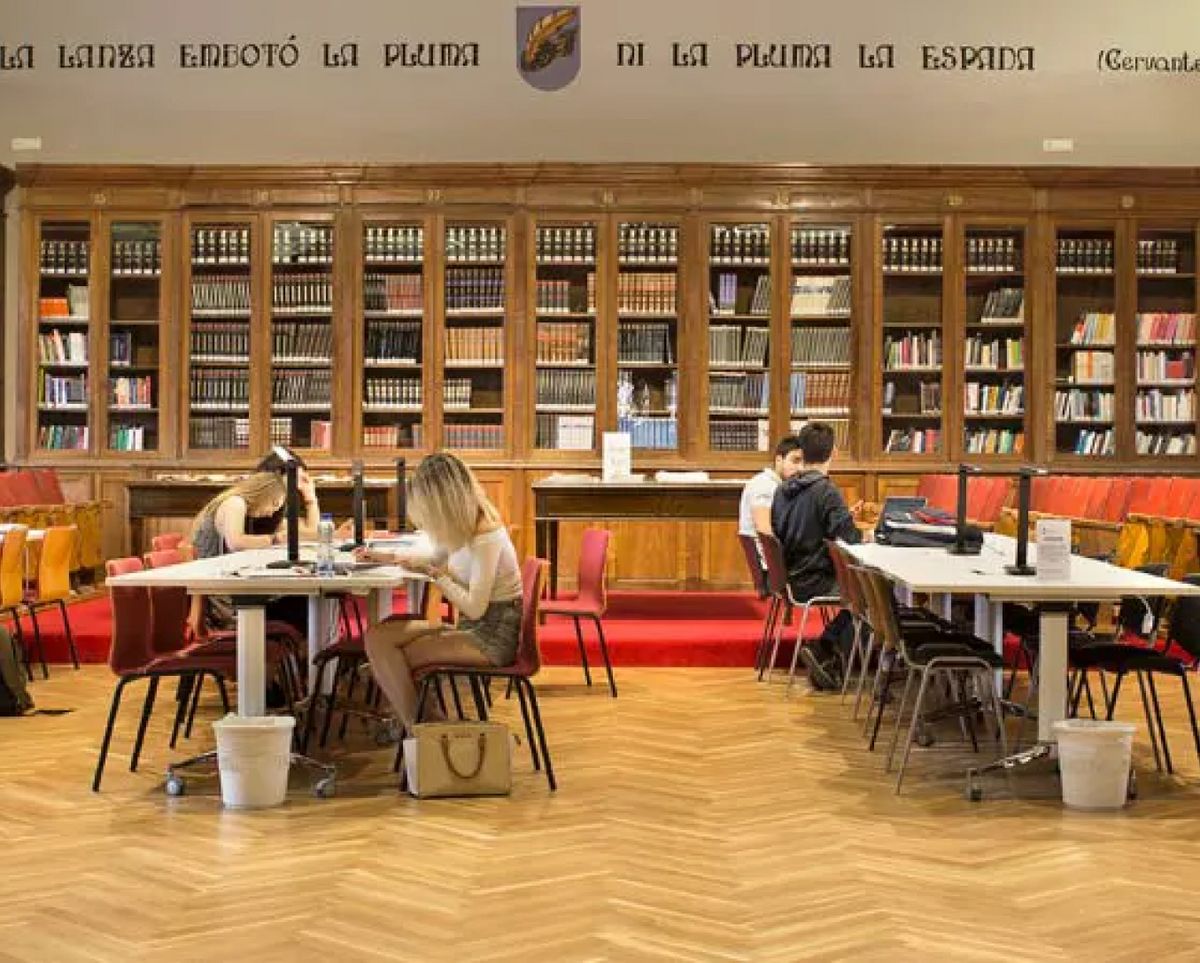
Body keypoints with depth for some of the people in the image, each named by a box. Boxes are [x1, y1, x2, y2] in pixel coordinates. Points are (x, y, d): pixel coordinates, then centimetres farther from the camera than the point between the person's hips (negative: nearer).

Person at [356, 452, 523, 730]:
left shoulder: (486, 537, -21)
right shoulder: (461, 528, 7)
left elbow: (475, 607, -23)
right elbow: (437, 559, 30)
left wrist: (433, 573, -14)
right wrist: (384, 556, 25)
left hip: (493, 637, -9)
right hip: (470, 626, 9)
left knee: (390, 656, -14)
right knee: (377, 637, -8)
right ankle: (419, 727, -9)